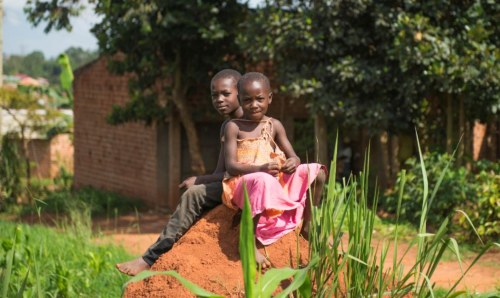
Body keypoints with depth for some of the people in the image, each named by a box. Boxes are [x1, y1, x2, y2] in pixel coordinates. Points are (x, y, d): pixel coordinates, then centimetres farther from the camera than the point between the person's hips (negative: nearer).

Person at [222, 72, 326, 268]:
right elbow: (231, 166, -12)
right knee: (263, 181, -41)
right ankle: (249, 244, -37)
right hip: (242, 184, -6)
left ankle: (307, 228, 4)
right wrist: (260, 168, -29)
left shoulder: (274, 126, 10)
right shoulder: (234, 127, -4)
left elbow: (293, 157, 9)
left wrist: (293, 162, -18)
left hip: (277, 181, 6)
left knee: (317, 173, -5)